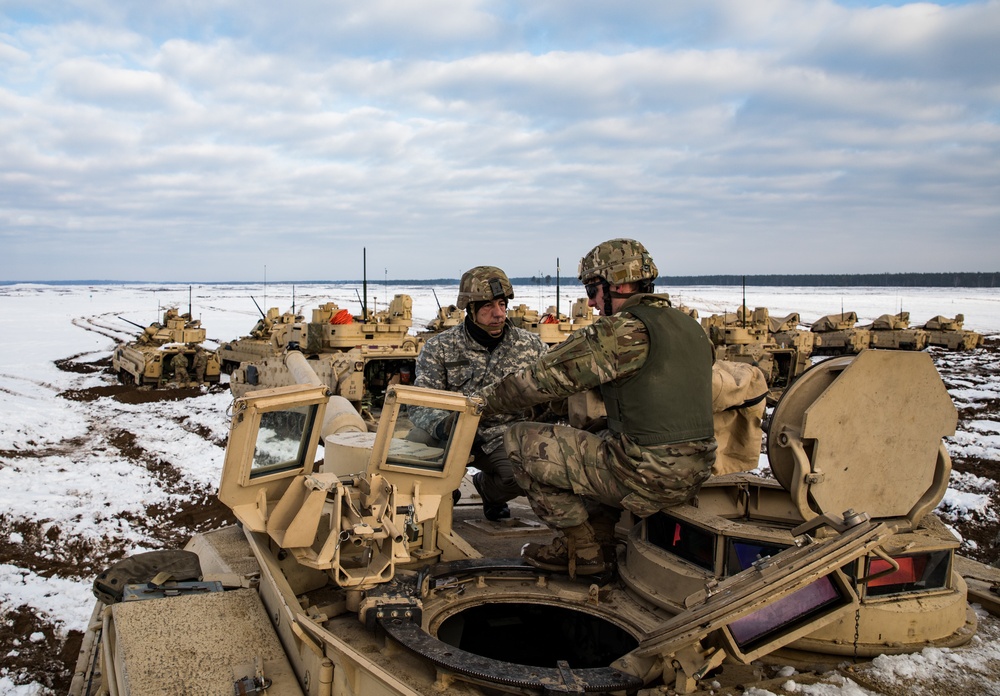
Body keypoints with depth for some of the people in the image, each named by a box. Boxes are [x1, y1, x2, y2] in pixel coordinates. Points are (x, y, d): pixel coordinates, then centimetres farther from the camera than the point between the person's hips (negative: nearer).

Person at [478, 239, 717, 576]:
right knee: (601, 442, 34)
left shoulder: (622, 332, -15)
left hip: (647, 478, -9)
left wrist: (483, 401, 1)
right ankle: (599, 540, 24)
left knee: (522, 441, -2)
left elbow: (545, 377, -12)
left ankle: (583, 550, 7)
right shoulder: (691, 327, 11)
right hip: (695, 472, 9)